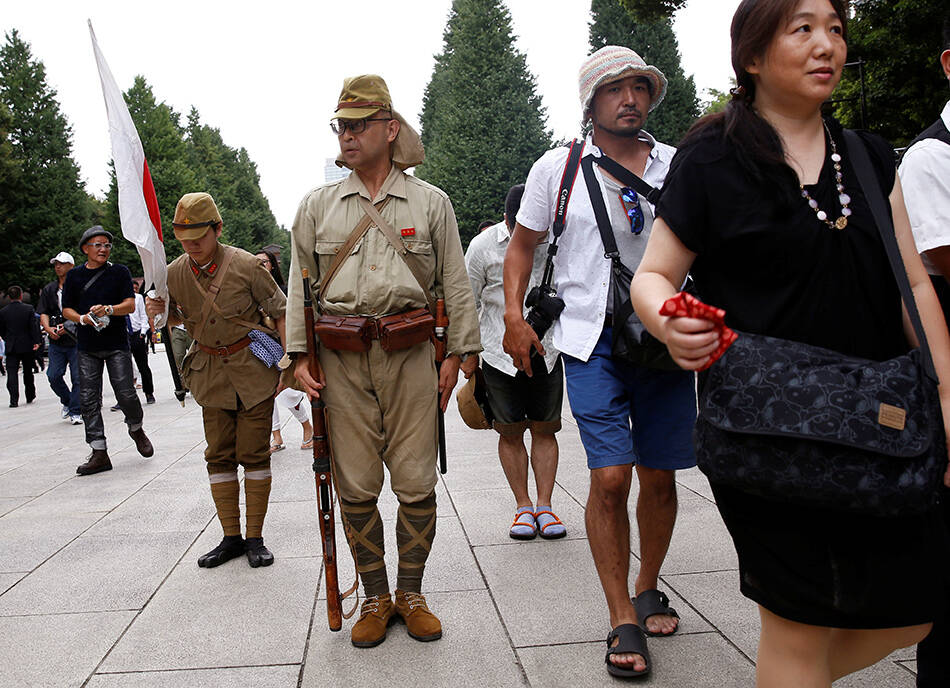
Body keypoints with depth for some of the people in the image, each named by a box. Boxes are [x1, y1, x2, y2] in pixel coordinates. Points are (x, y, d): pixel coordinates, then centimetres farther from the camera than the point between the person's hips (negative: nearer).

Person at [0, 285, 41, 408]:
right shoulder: (29, 309, -7)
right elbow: (33, 327, -9)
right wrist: (36, 341, -4)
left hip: (11, 347, 0)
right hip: (27, 346, 0)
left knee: (12, 372, -1)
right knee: (28, 372, 14)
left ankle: (14, 400, -11)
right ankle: (30, 396, 24)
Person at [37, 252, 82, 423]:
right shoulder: (49, 290, 13)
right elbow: (43, 313, 11)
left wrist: (69, 326, -16)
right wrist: (48, 328, -8)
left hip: (76, 340, -4)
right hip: (56, 341, 4)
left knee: (77, 377, -2)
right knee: (54, 376, -1)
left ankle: (75, 411, 8)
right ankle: (67, 401, 24)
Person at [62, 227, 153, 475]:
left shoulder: (120, 272, 4)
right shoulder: (74, 275, 9)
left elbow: (130, 305, -3)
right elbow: (67, 309, 11)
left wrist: (109, 309, -22)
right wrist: (83, 318, -10)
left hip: (117, 344, -2)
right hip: (87, 347, 2)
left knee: (126, 393, -7)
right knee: (88, 399, -1)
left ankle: (136, 430, 23)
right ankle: (99, 452, 4)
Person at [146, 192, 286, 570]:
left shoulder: (245, 265, -11)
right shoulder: (175, 273, 1)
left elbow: (279, 311, -4)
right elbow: (177, 317, 18)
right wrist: (159, 310, -5)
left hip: (253, 368, -4)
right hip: (210, 372, 4)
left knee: (253, 454, -1)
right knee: (219, 456, 6)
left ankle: (255, 538, 10)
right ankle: (231, 537, 17)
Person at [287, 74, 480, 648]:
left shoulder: (431, 202, 7)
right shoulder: (317, 206, 12)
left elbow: (456, 284, 7)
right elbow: (300, 286, 12)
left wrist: (457, 354, 1)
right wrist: (300, 356, 5)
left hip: (411, 354, -1)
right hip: (341, 361, 1)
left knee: (416, 483, 1)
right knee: (356, 486, 4)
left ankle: (412, 592, 19)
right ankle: (376, 597, 20)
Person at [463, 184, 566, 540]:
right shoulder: (483, 246, -7)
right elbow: (468, 303, 3)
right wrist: (468, 354, 5)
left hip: (546, 351, 2)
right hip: (501, 353, -1)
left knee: (544, 430, 5)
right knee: (510, 432, 4)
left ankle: (544, 506, 14)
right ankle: (523, 507, 16)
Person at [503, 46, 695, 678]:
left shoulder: (679, 168, 8)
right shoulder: (559, 168, 5)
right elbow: (522, 245, 12)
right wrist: (515, 316, -1)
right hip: (593, 337, -2)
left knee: (660, 477, 8)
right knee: (610, 478, -10)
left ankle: (648, 591, 32)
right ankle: (623, 622, 4)